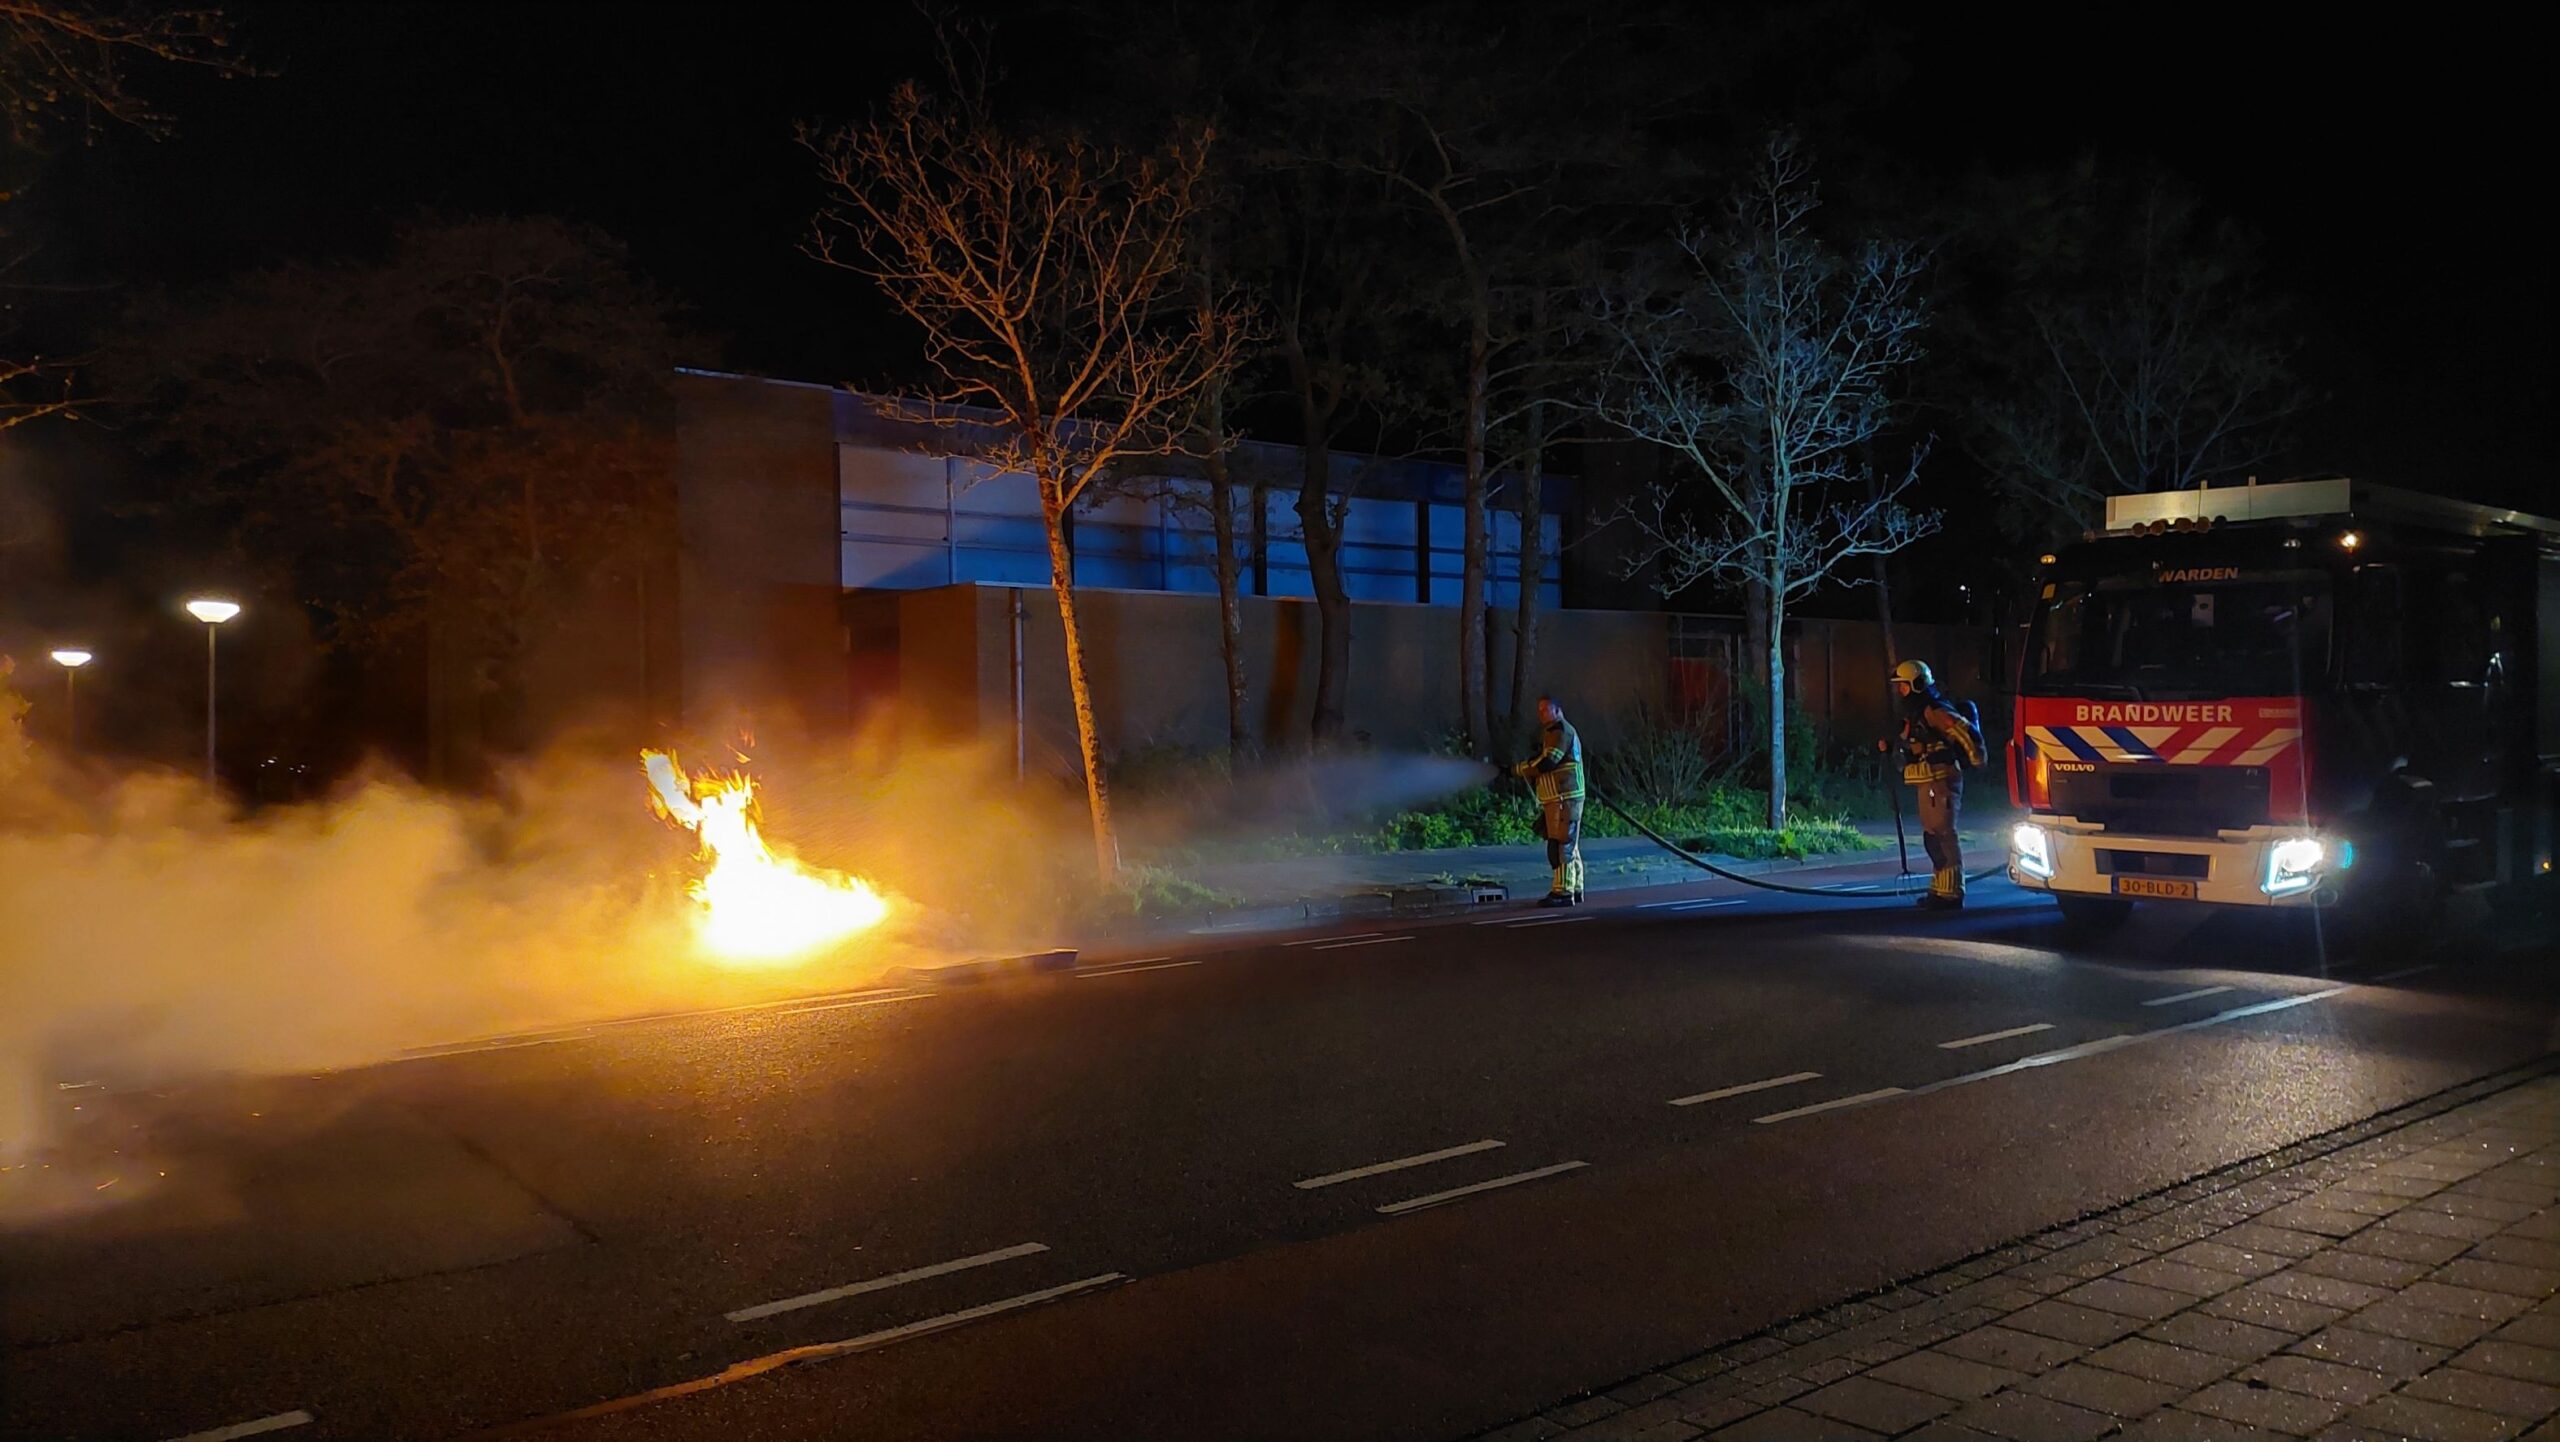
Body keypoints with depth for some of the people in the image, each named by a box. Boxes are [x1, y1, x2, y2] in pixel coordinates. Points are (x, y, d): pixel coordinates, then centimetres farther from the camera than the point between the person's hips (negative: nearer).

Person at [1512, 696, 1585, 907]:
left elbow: (1547, 762, -20)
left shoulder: (1561, 731, -11)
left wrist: (1520, 769, -9)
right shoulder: (1552, 732, 23)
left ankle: (1563, 892, -13)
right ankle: (1575, 890, 18)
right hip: (1557, 800, 11)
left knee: (1561, 846, -12)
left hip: (1565, 799, -11)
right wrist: (1529, 774, 10)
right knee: (1569, 846, 13)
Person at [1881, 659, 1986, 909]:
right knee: (1933, 837, 14)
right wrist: (1889, 746, 12)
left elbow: (1965, 729, -21)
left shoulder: (1934, 711, -15)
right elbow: (1914, 745, 26)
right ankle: (1940, 890, 22)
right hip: (1929, 783, 11)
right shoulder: (1916, 713, 18)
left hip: (1941, 781, -11)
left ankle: (1951, 894, -9)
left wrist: (1976, 759, -16)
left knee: (1943, 835, -10)